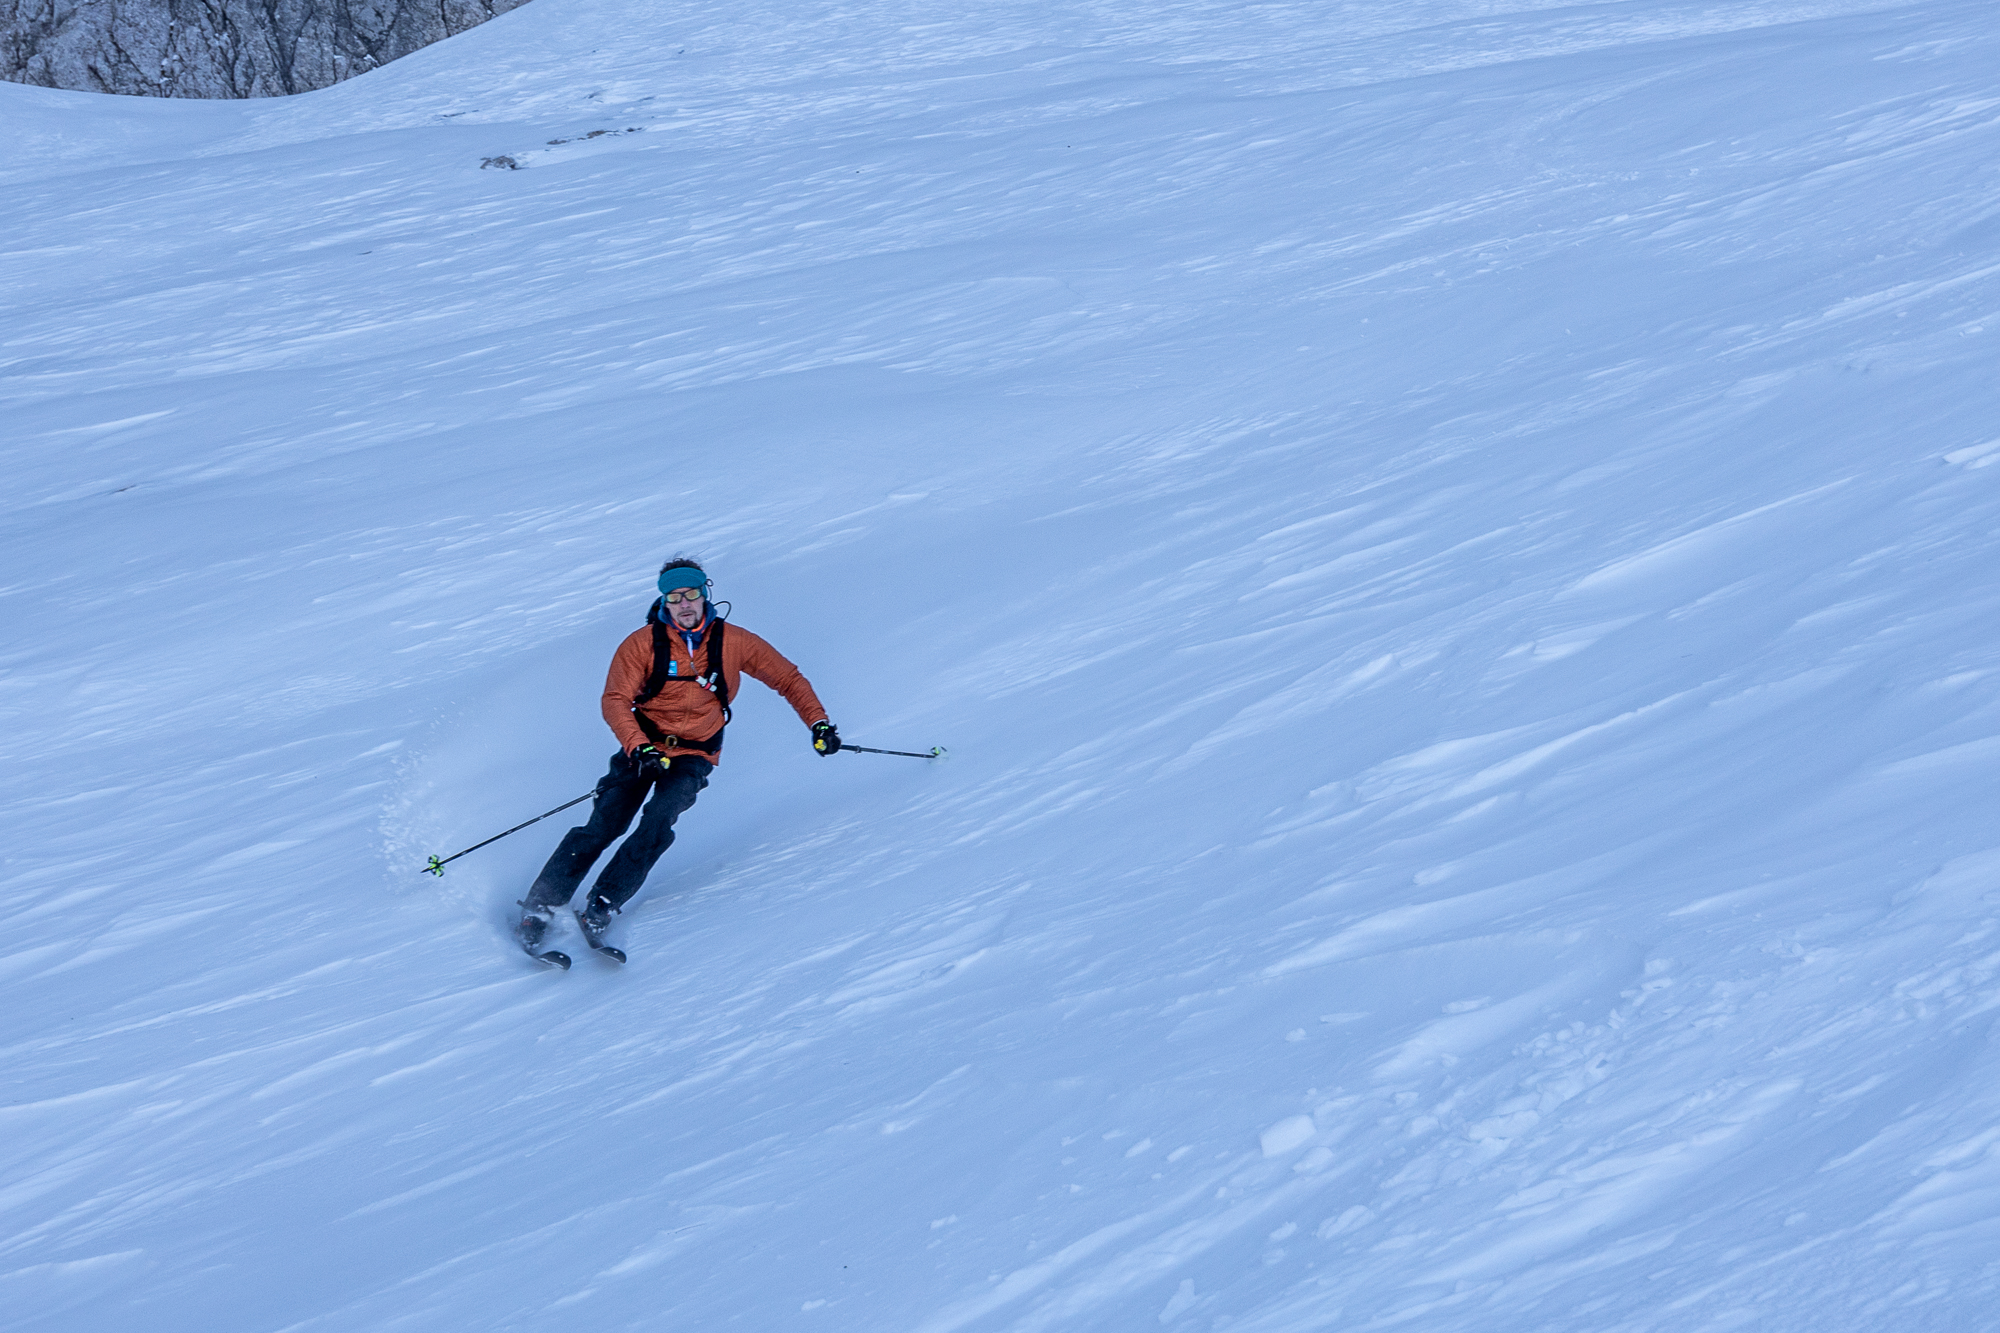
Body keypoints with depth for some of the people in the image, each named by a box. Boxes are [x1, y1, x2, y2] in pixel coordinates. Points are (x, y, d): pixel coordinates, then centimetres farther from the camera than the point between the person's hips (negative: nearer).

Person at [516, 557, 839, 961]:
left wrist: (818, 722, -5)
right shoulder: (642, 644, -8)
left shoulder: (733, 642, -4)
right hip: (644, 747, 0)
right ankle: (540, 908, -10)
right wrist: (639, 747, -26)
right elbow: (615, 700, -11)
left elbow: (787, 677, 5)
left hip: (694, 755, 0)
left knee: (660, 818, -26)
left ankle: (600, 908, -25)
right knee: (603, 825, -15)